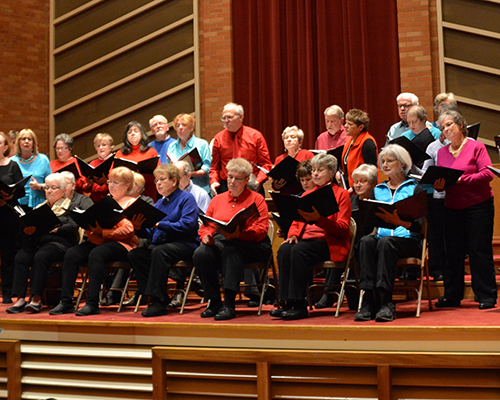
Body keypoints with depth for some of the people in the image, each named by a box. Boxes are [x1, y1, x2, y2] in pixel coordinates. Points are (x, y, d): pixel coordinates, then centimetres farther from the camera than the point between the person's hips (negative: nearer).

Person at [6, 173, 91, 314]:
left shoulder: (70, 206, 12)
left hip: (59, 242, -5)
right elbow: (30, 227, 18)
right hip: (37, 241, 5)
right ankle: (20, 299, -30)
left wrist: (54, 228, -13)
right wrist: (28, 231, -4)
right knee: (20, 257, -26)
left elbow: (73, 227, -5)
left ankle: (36, 299, -32)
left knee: (40, 257, -35)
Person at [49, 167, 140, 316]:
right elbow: (95, 223, 22)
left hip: (122, 243, -6)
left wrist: (103, 232, -19)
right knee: (71, 254, -19)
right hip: (98, 241, 6)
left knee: (96, 254, -35)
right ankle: (66, 302, -20)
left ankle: (92, 303, -33)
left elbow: (129, 229, -11)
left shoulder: (132, 203, 4)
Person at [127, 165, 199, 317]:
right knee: (134, 254, -19)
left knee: (159, 251, -36)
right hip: (159, 244, 7)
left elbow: (187, 225, -15)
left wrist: (160, 224, -18)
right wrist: (139, 228, -5)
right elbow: (150, 233, 18)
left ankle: (159, 302, -33)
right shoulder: (158, 204, 23)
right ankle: (159, 297, -17)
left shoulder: (186, 198, 2)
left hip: (184, 244, -7)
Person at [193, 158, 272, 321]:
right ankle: (214, 302, -16)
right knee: (200, 254, -29)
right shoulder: (217, 199, 24)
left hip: (251, 245, -4)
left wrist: (238, 234, -23)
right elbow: (205, 225, 19)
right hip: (218, 241, 4)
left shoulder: (256, 199, 8)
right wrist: (206, 235, -6)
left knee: (230, 249, -39)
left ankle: (229, 304, -37)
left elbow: (261, 229, -6)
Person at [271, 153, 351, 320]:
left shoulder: (341, 194, 5)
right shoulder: (306, 194, 23)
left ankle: (299, 305, -30)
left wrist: (318, 219, -21)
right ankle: (287, 303, -27)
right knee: (284, 249, -27)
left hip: (330, 243, -5)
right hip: (306, 238, 5)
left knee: (298, 251, -33)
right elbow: (296, 221, 21)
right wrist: (293, 234, -3)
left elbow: (342, 228, -6)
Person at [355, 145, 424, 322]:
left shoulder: (415, 188, 10)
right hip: (381, 235, 3)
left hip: (409, 240, -3)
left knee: (385, 242, -36)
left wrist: (400, 221, -23)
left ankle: (386, 303, -38)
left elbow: (421, 224, -4)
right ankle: (369, 299, -37)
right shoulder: (377, 190, 24)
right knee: (366, 241, -31)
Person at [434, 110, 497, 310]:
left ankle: (486, 296, 4)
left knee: (479, 250, -3)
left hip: (478, 205, -5)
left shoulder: (476, 147, -2)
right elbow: (439, 179, 14)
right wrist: (438, 185, -9)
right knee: (453, 251, 6)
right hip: (452, 207, 5)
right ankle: (452, 295, 14)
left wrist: (463, 180, -21)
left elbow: (487, 173, -12)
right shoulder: (442, 152, 12)